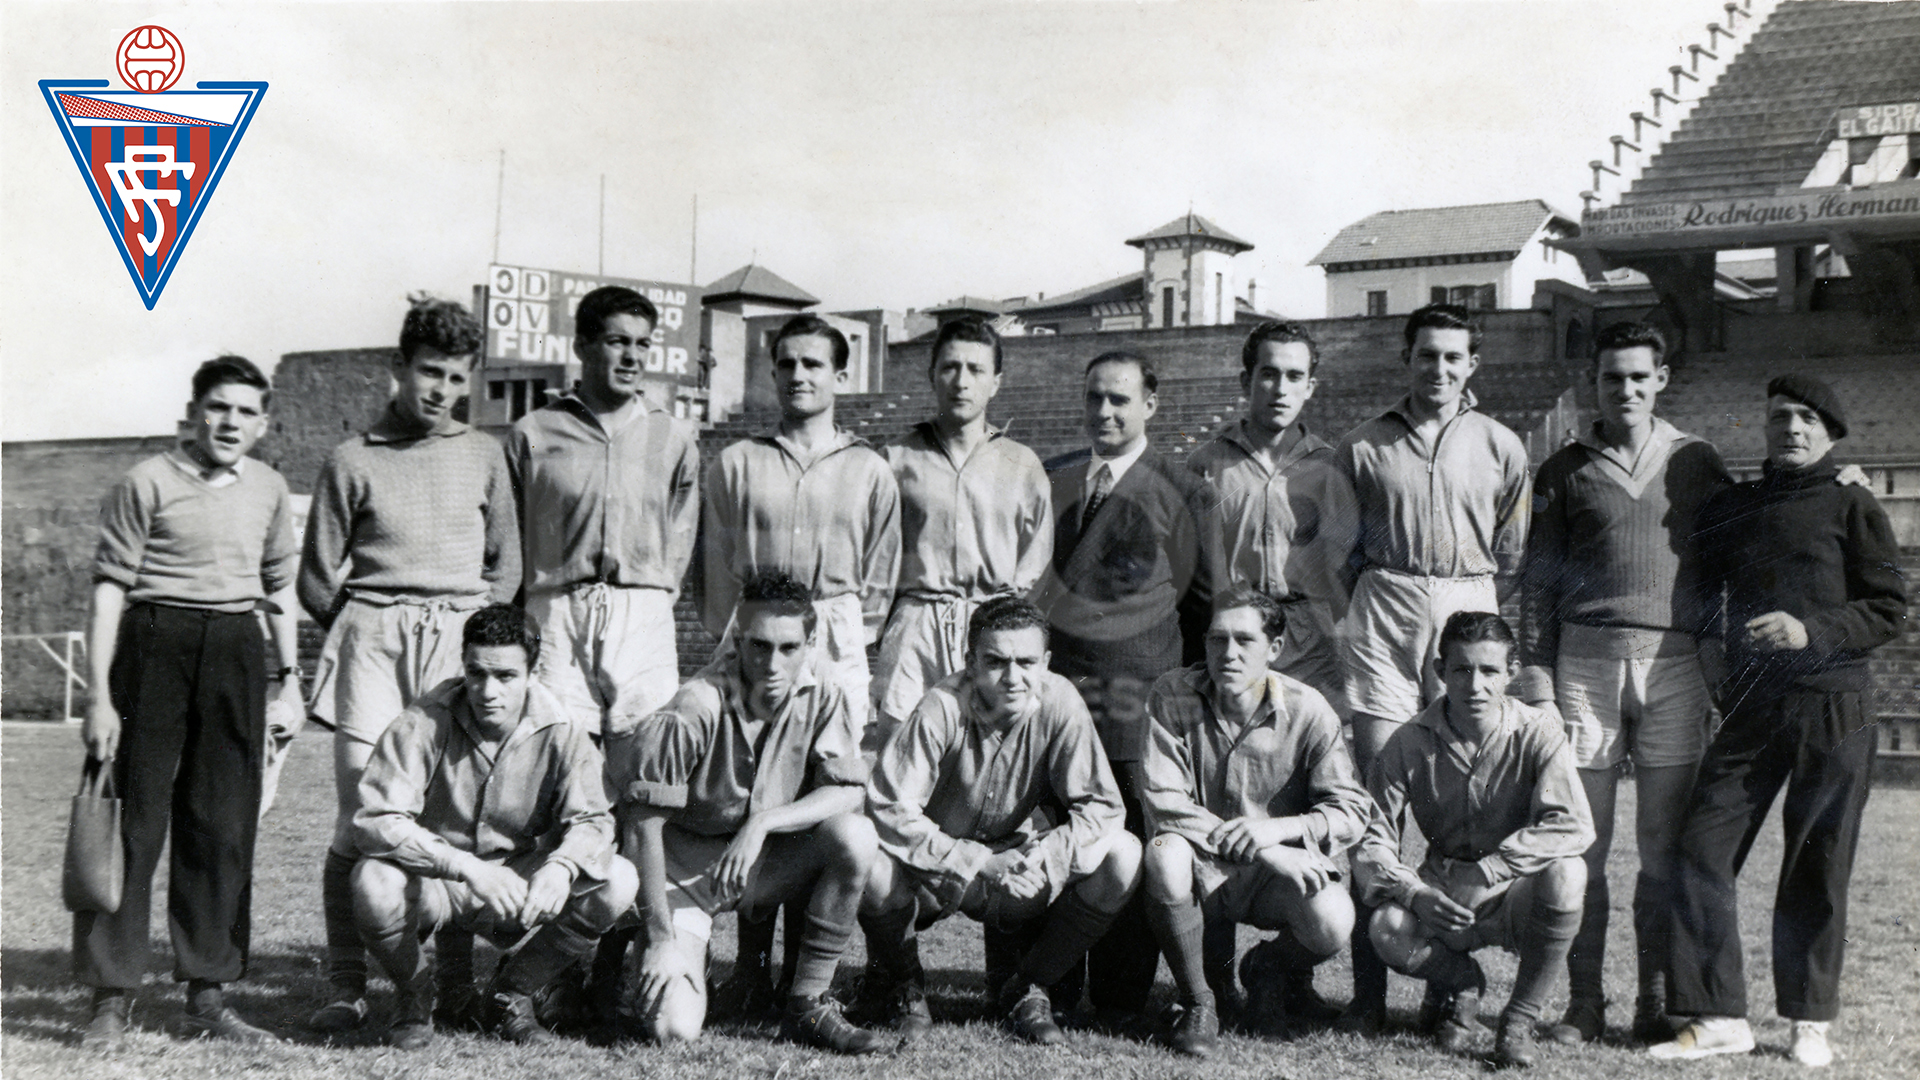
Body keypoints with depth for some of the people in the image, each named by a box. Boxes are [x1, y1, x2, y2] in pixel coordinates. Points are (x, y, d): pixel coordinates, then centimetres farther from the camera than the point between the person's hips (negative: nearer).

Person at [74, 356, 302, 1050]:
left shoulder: (269, 490, 12)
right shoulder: (147, 483, -3)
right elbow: (109, 588, -5)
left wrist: (288, 674, 18)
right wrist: (99, 695, -10)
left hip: (237, 653, 5)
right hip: (154, 646, -5)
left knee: (225, 826, 7)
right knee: (133, 818, -4)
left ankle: (206, 995, 16)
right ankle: (112, 999, 4)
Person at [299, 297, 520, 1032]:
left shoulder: (483, 455, 14)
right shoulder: (354, 460, 7)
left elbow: (505, 566, 18)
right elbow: (317, 579, 11)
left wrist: (473, 634, 10)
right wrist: (367, 631, 10)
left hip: (460, 640, 2)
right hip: (370, 639, -1)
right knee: (360, 816, -7)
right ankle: (346, 986, -3)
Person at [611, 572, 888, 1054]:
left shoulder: (821, 691, -10)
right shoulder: (695, 710, -23)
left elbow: (848, 791, -13)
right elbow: (644, 821, -18)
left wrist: (764, 821, -28)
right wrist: (661, 936, -20)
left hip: (767, 863, 4)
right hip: (686, 866, -4)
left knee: (855, 836, -26)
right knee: (676, 1029, -22)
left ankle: (808, 1008, -11)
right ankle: (651, 962, 17)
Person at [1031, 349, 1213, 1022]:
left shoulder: (1181, 492, 4)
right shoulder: (1048, 480, 15)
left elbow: (1204, 601, 7)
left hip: (1136, 695, -3)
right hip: (1049, 685, 3)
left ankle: (1119, 1000, 9)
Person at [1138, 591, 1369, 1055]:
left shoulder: (1308, 711, -8)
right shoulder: (1172, 697, -9)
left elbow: (1351, 810, -6)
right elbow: (1162, 800, -17)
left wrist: (1276, 830, -25)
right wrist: (1265, 854, -24)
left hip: (1278, 876, 1)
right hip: (1204, 872, 0)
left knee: (1332, 921, -30)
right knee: (1165, 853, -35)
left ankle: (1270, 966, 12)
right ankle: (1198, 1001, -10)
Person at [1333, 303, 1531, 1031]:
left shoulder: (1500, 447, 11)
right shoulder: (1363, 446, 9)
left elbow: (1513, 553, 14)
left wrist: (1478, 612, 6)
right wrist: (1376, 588, 6)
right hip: (1384, 614, 0)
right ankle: (1368, 991, -3)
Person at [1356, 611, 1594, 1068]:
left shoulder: (1537, 733, -11)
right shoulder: (1410, 743, -7)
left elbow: (1574, 826, -23)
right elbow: (1371, 841, -7)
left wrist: (1485, 870, -30)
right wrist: (1413, 893, -28)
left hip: (1516, 899, -1)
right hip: (1441, 900, 1)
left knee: (1565, 873, -34)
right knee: (1388, 930, -31)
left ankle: (1521, 1018, -11)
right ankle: (1461, 982, 8)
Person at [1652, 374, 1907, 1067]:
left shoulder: (1851, 507, 2)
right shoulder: (1730, 509, 14)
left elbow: (1890, 611, -1)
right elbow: (1704, 592, 24)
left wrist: (1813, 631, -15)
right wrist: (1711, 650, 6)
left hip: (1833, 707, -3)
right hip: (1749, 706, 4)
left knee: (1817, 867, 3)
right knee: (1703, 848, -6)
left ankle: (1810, 1019, 18)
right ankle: (1719, 1016, 1)